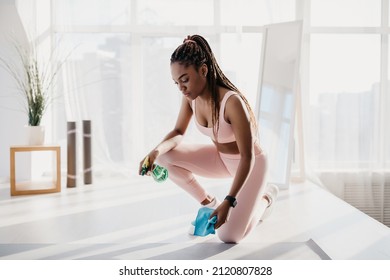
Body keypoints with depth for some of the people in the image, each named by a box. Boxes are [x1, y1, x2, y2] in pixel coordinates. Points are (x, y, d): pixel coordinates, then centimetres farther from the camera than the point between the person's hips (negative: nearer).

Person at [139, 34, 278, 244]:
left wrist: (229, 201, -35)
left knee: (228, 236, -17)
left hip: (250, 163, -6)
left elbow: (247, 157, -30)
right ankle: (209, 204, 5)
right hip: (221, 158, 6)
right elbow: (178, 132, 0)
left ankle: (265, 196, 13)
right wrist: (157, 150, -23)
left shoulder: (232, 101, -34)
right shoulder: (190, 97, -14)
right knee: (165, 156, -15)